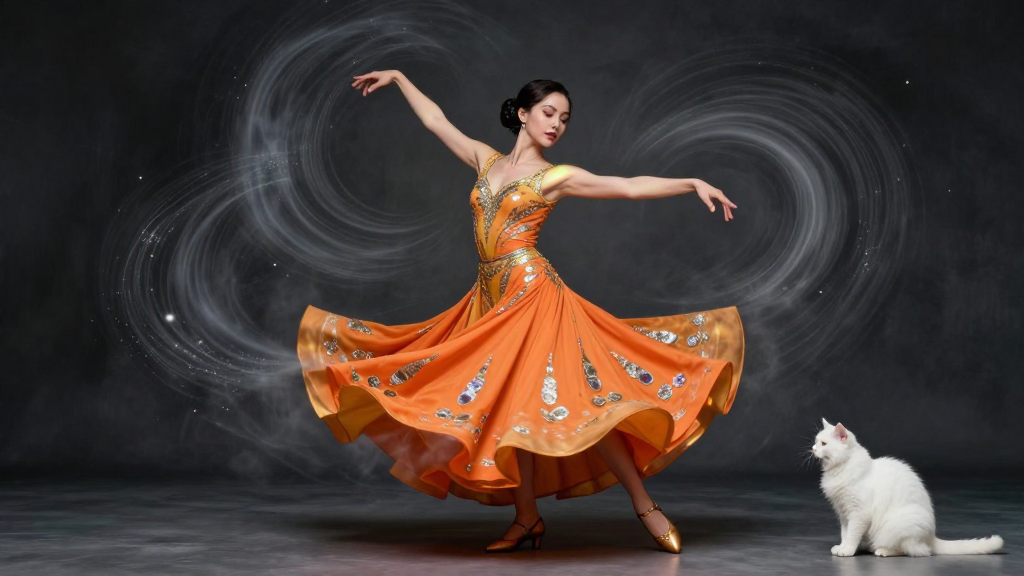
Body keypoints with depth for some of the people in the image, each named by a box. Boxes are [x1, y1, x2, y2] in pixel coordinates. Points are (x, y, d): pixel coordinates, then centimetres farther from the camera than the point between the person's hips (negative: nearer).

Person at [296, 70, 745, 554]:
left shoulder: (556, 177, 1)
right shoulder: (487, 160, 14)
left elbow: (630, 186, -7)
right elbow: (436, 121, 25)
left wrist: (691, 183, -17)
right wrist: (398, 77, 30)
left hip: (533, 295, -5)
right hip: (491, 300, 6)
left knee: (573, 402, -11)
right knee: (507, 407, 7)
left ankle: (646, 508, -4)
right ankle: (527, 518, 17)